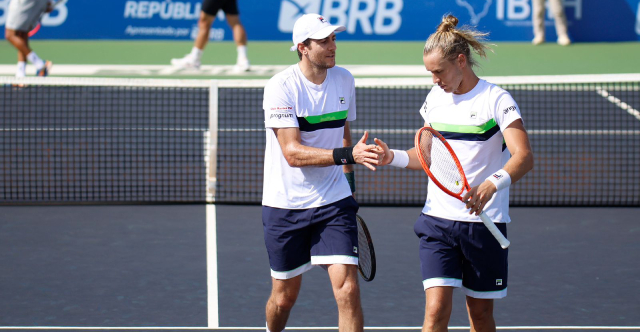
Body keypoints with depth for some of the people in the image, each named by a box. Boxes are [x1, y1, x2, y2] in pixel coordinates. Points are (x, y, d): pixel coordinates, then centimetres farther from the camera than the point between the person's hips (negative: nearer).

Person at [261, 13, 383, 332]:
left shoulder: (344, 79, 3)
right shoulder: (280, 87, -16)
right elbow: (293, 153, -24)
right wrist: (348, 154, -34)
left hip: (334, 202, 3)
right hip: (285, 206, -3)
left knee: (348, 290, -13)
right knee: (284, 297, 9)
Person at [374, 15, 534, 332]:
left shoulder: (496, 100, -9)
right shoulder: (434, 99, 10)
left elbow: (524, 157, -19)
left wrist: (493, 184, -37)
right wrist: (393, 156, 1)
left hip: (484, 222, -3)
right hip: (437, 219, 3)